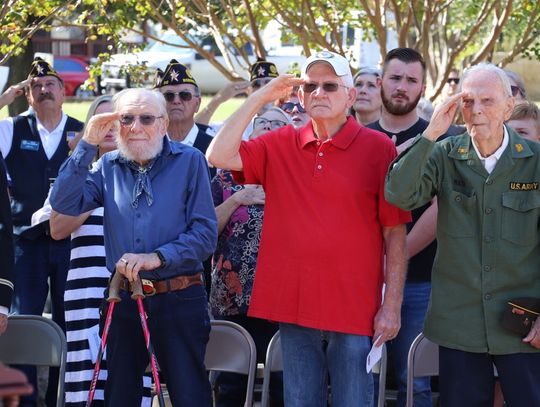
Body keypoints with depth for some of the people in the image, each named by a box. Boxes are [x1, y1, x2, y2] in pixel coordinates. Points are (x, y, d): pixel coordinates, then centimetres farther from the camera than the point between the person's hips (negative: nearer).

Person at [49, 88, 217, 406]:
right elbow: (65, 204, -5)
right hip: (124, 299, 4)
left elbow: (206, 233, -8)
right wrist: (88, 145, -9)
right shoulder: (109, 166, 9)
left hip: (179, 299, -4)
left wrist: (158, 257, -20)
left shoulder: (189, 161, -2)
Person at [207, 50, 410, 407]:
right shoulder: (280, 146, 8)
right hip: (295, 308, 3)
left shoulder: (378, 148, -3)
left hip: (356, 311, -3)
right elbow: (219, 156, -3)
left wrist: (392, 306, -7)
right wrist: (258, 99, -3)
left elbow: (396, 233, -3)